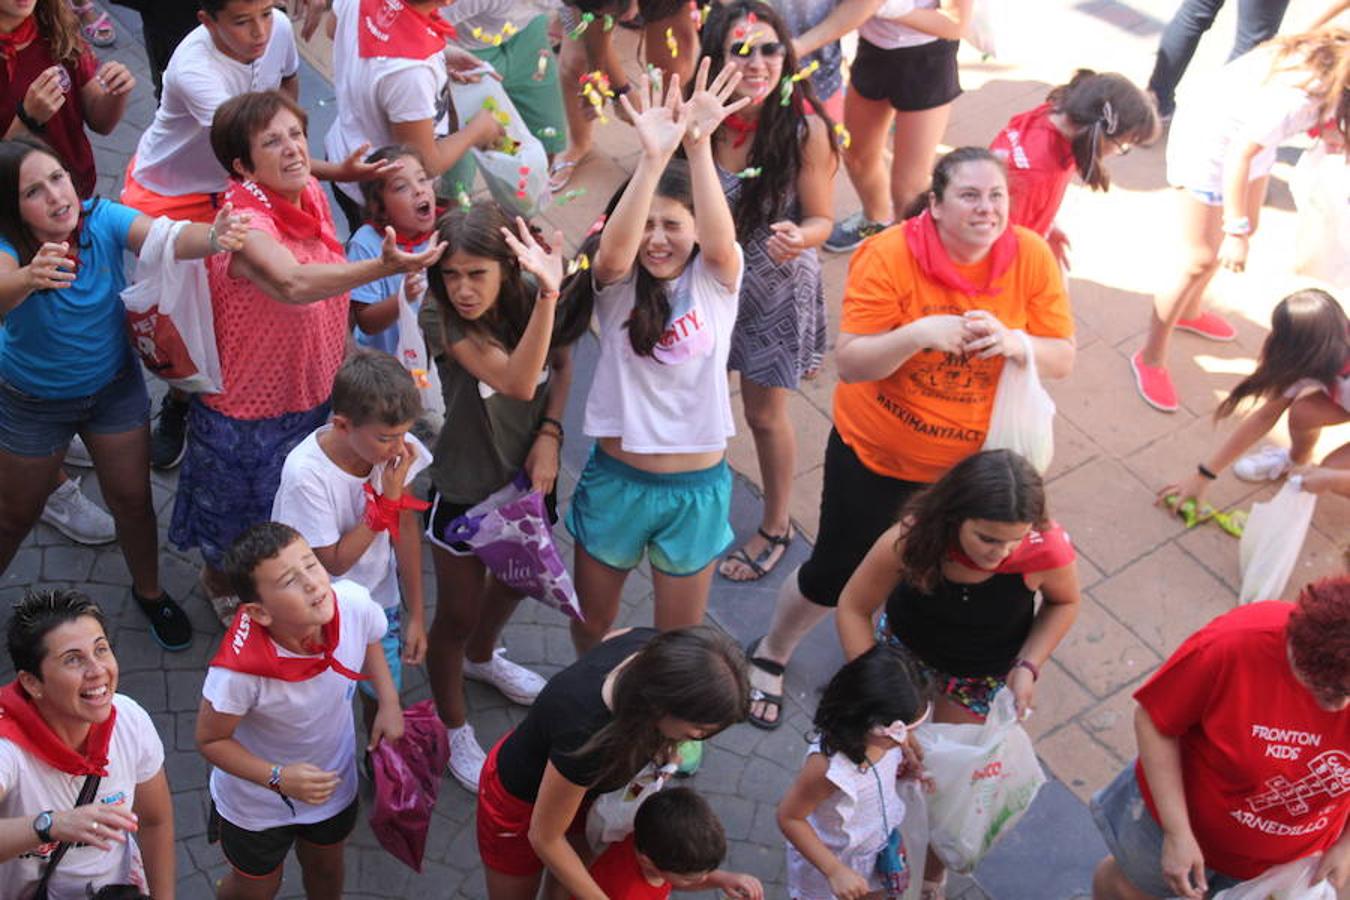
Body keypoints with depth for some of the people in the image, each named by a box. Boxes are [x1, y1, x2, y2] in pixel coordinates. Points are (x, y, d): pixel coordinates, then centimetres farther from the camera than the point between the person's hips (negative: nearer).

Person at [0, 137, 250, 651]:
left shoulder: (103, 220, -23)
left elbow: (166, 241, -41)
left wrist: (211, 238, -64)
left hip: (114, 386, 2)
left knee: (132, 500, 13)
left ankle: (148, 593, 38)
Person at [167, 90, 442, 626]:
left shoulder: (313, 194, -7)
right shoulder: (245, 224, -32)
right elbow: (293, 285, -54)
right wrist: (382, 267, -67)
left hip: (316, 396, 6)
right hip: (248, 415, -6)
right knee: (239, 530, 21)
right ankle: (221, 586, 51)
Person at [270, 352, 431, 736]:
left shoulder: (399, 447, -20)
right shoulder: (306, 473, -32)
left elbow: (405, 528, -5)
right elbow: (334, 562, -22)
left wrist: (416, 614, 1)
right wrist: (387, 501, -29)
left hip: (380, 600, 4)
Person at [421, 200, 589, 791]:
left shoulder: (530, 298, -17)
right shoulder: (448, 323, -28)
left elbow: (561, 365, 1)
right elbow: (517, 382, -41)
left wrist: (549, 435, -14)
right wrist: (548, 294, -52)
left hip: (527, 475, 5)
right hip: (464, 490, -5)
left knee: (516, 578, 29)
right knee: (458, 614, 9)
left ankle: (481, 657, 61)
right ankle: (454, 731, 34)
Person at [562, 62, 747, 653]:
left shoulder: (716, 280, -8)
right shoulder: (615, 283, -8)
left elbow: (719, 242, -31)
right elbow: (613, 249, -32)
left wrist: (699, 146, -45)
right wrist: (653, 157, -47)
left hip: (696, 487, -1)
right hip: (615, 478, 1)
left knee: (680, 638, 16)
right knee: (591, 622, 21)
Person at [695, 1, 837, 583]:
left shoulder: (805, 126, -23)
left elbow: (820, 220, -15)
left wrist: (798, 238, -36)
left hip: (775, 290, -3)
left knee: (764, 416, 13)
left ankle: (776, 527, 38)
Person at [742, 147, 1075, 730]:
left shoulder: (1031, 257, -12)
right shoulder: (889, 256, -21)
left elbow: (1062, 358, -9)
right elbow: (850, 364, -23)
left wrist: (1012, 342, -30)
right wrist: (919, 334, -38)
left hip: (975, 458, 3)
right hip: (876, 451, -3)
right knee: (835, 574, 10)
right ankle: (770, 656, 41)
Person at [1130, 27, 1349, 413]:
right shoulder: (1295, 95, -39)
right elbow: (1239, 156, -30)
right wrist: (1235, 232, -22)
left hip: (1248, 131, 9)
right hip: (1212, 140, -9)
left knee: (1246, 224, 26)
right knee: (1201, 261, -1)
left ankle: (1190, 311, 50)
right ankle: (1151, 359, 17)